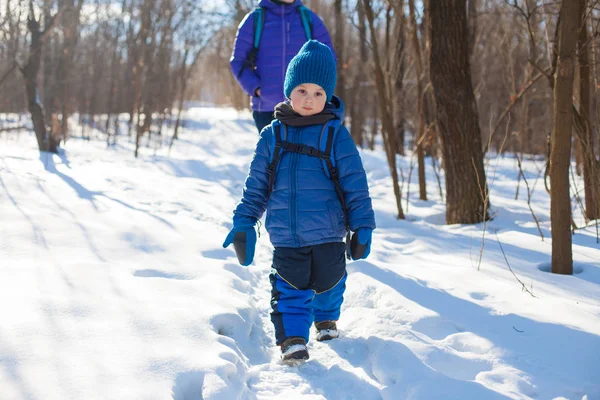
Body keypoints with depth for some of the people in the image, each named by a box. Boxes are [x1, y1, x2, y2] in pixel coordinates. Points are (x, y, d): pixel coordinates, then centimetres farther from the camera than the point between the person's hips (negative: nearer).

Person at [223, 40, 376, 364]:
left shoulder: (335, 135, -4)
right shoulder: (273, 135, 2)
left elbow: (355, 184, -2)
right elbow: (256, 184, 9)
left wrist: (362, 227, -4)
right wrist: (244, 223, 6)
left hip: (327, 234, 0)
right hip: (285, 237, 0)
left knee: (328, 281, 14)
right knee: (291, 288, -5)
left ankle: (325, 319, 42)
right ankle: (292, 339, 3)